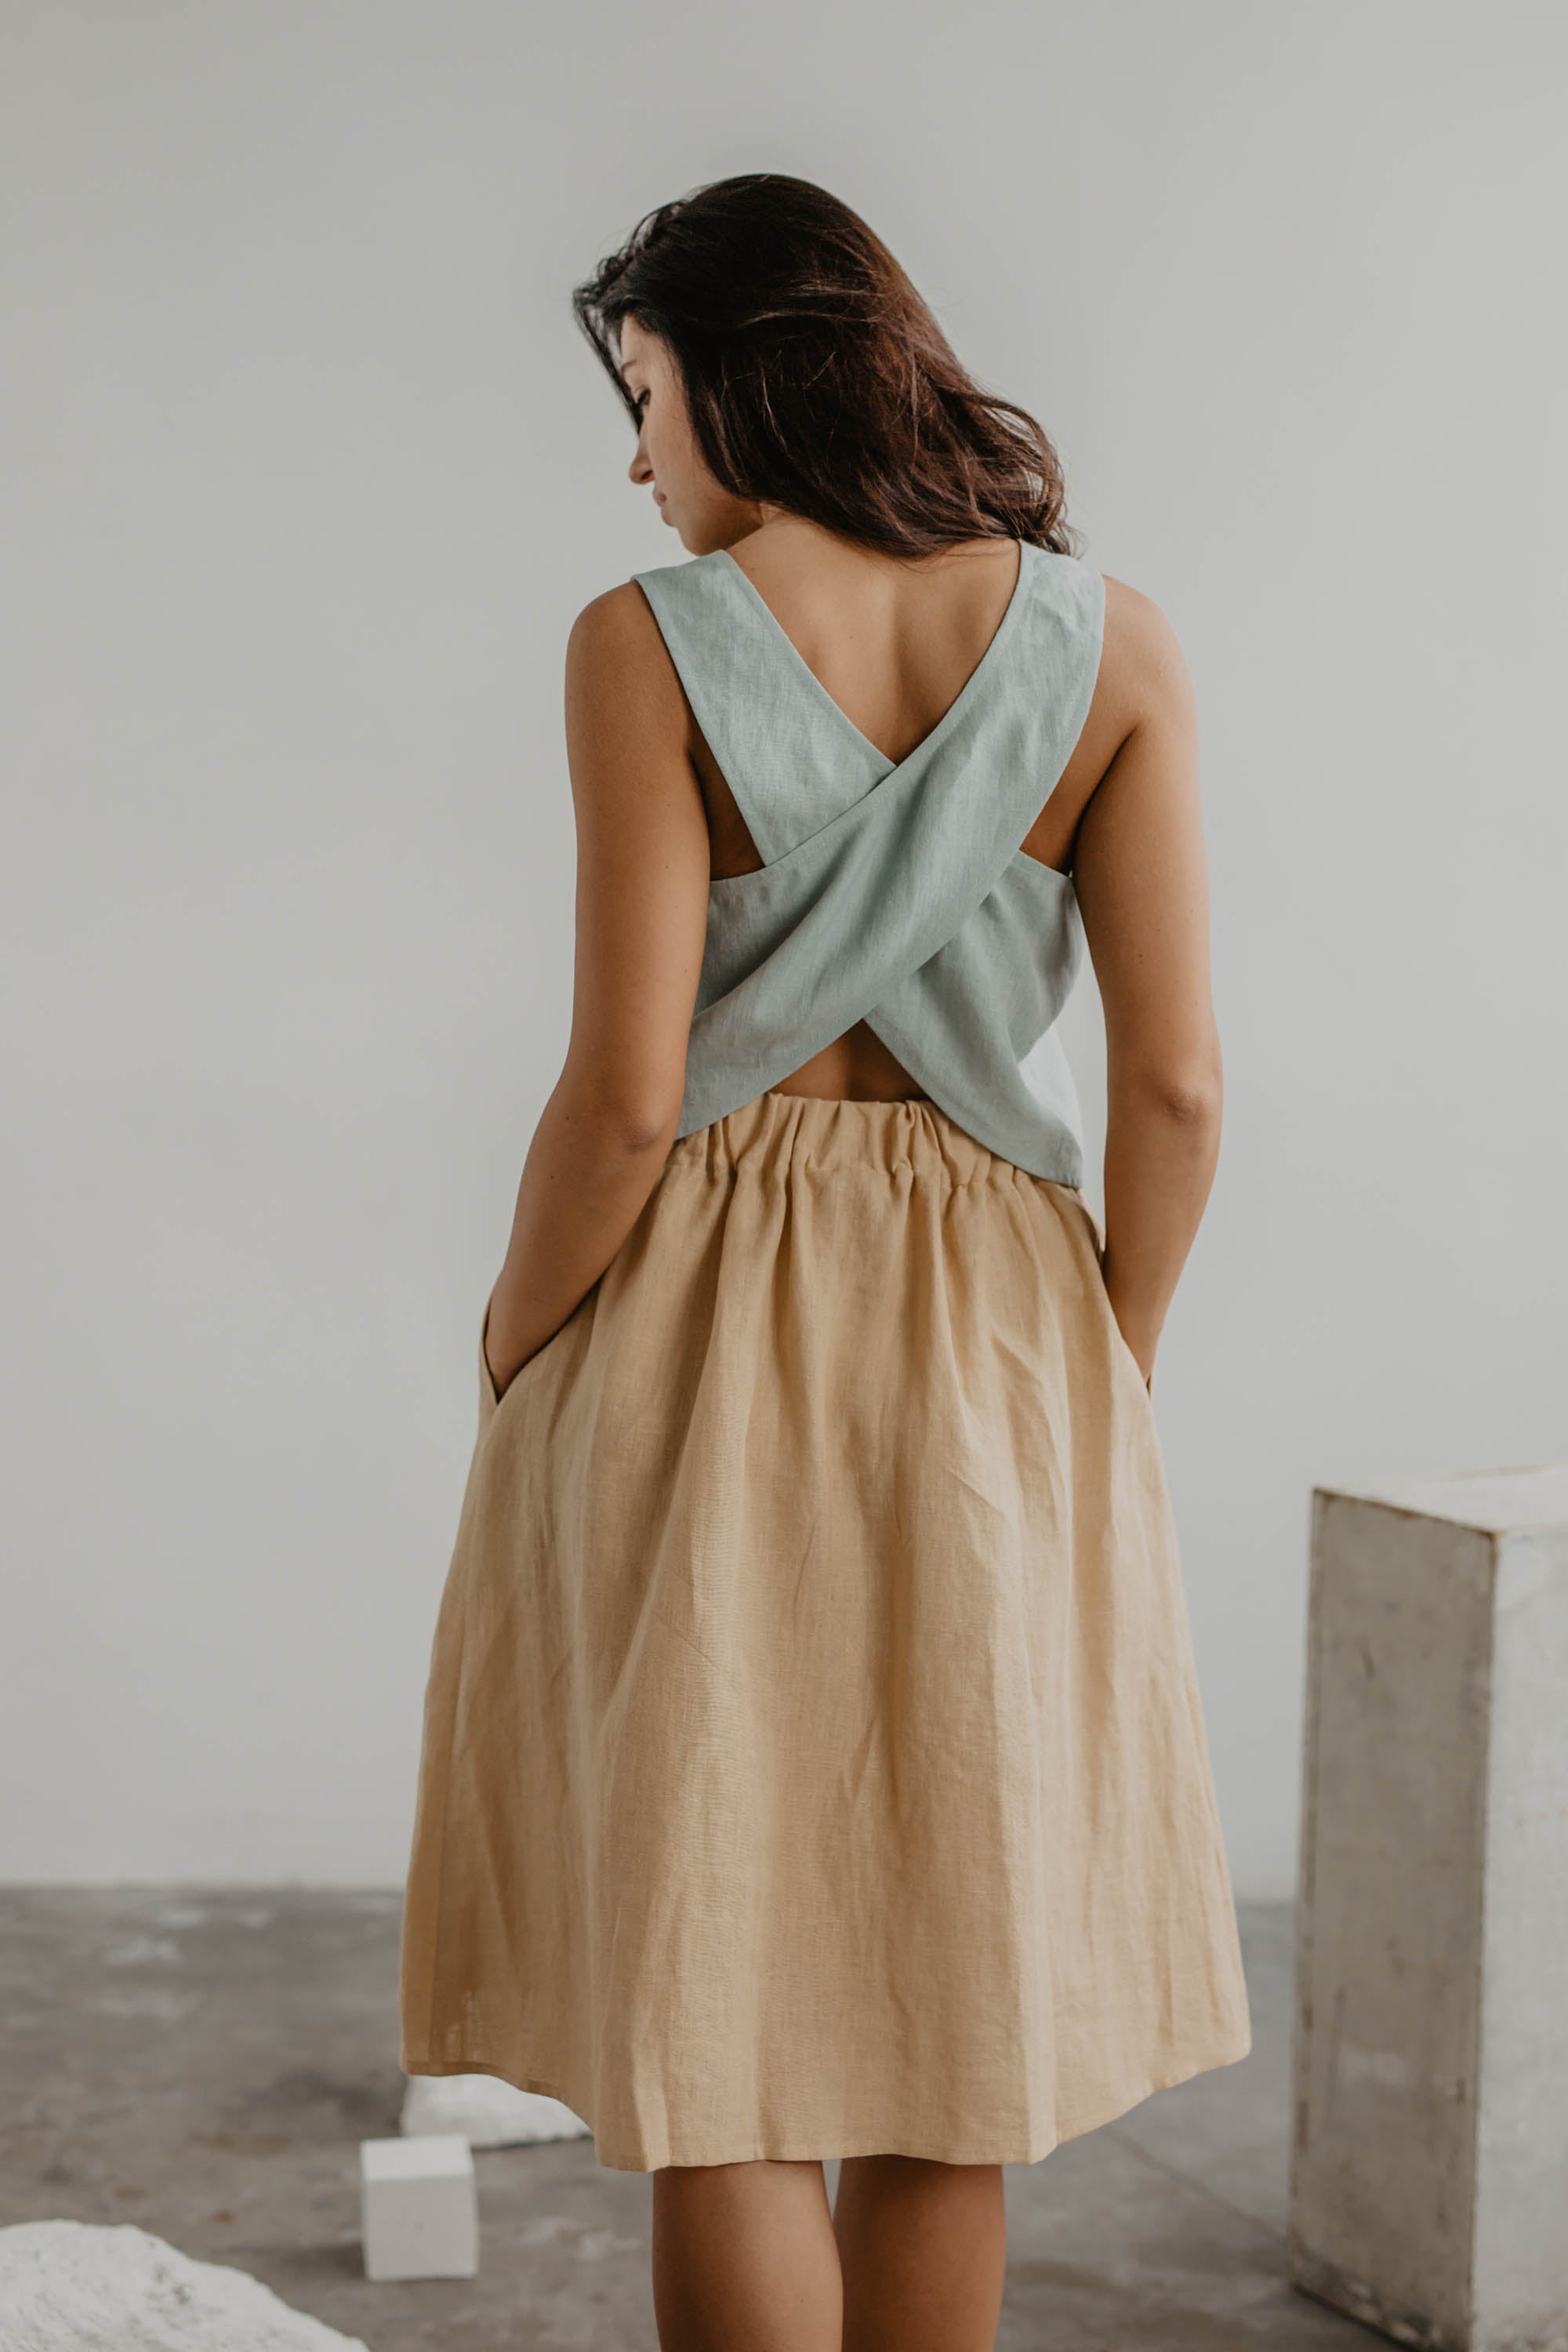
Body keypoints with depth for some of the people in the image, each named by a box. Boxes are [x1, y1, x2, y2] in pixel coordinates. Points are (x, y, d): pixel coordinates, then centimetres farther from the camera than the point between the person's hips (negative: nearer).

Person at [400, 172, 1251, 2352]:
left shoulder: (650, 644, -10)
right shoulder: (1108, 644, -2)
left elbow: (627, 1092, -15)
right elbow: (1174, 1079, -5)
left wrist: (515, 1358, 1)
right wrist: (1110, 1375, 9)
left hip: (701, 1341, -3)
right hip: (993, 1351, 3)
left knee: (708, 2027, 7)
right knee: (949, 2017, 16)